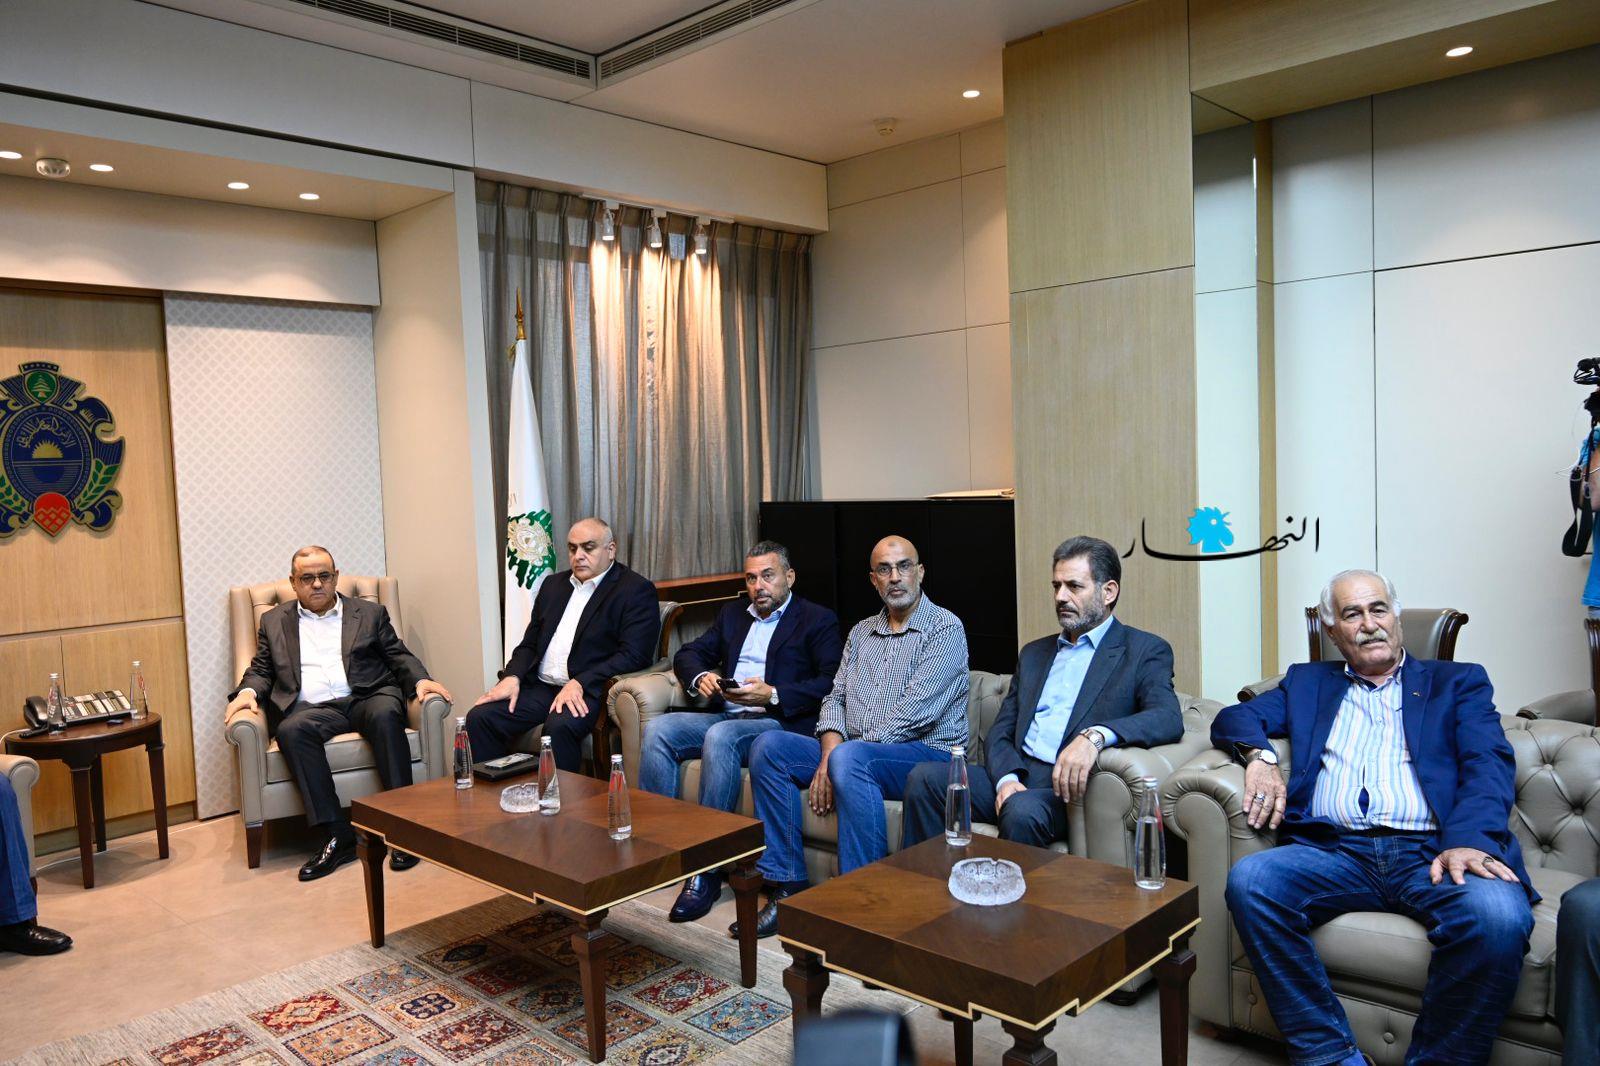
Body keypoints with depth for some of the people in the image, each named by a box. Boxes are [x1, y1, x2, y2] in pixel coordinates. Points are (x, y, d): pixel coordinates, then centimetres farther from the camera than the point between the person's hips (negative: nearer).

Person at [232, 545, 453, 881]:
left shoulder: (369, 613, 19)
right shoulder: (274, 621, 23)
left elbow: (400, 656, 13)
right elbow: (260, 670, 20)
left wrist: (420, 680, -8)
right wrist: (248, 691, -3)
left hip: (367, 698, -1)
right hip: (312, 708, 1)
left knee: (385, 714, -36)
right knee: (291, 730, -34)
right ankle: (339, 835, -32)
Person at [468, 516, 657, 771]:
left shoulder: (636, 590, -2)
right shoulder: (553, 584, 20)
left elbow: (634, 654, -12)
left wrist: (579, 684, -21)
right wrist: (512, 677, 0)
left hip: (587, 692, -6)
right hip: (539, 686, 6)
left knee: (559, 726, -34)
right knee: (480, 717, -14)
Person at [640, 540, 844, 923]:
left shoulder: (818, 620, 6)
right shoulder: (733, 614, 25)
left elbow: (831, 683, -7)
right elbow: (687, 654, 23)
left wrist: (772, 695, -18)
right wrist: (700, 677, -1)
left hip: (779, 720, -6)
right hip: (725, 715, 6)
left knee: (720, 737, -35)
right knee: (657, 730, -20)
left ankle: (707, 869, -30)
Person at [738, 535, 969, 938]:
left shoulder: (945, 629, -5)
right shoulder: (862, 632, 18)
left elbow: (914, 711, -15)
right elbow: (836, 697, 12)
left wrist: (842, 755, -17)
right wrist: (829, 752, -10)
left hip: (927, 753, -7)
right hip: (851, 750, 7)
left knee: (851, 759, -37)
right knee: (769, 746, -11)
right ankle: (787, 885, -10)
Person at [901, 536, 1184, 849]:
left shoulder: (1145, 651, 5)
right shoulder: (1034, 653, 23)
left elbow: (1169, 718, -14)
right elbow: (999, 733, 16)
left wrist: (1095, 736, -32)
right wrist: (1007, 778, -7)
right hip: (1014, 775, 5)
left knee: (1023, 810, -36)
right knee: (925, 778, -18)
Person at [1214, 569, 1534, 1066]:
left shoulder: (1459, 683, 20)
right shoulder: (1307, 682, 26)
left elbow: (1489, 763, 5)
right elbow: (1233, 718, 18)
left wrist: (1470, 841, -15)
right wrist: (1260, 754, -7)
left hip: (1430, 853, -1)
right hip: (1333, 851, 2)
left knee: (1497, 913, -35)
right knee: (1249, 880, -29)